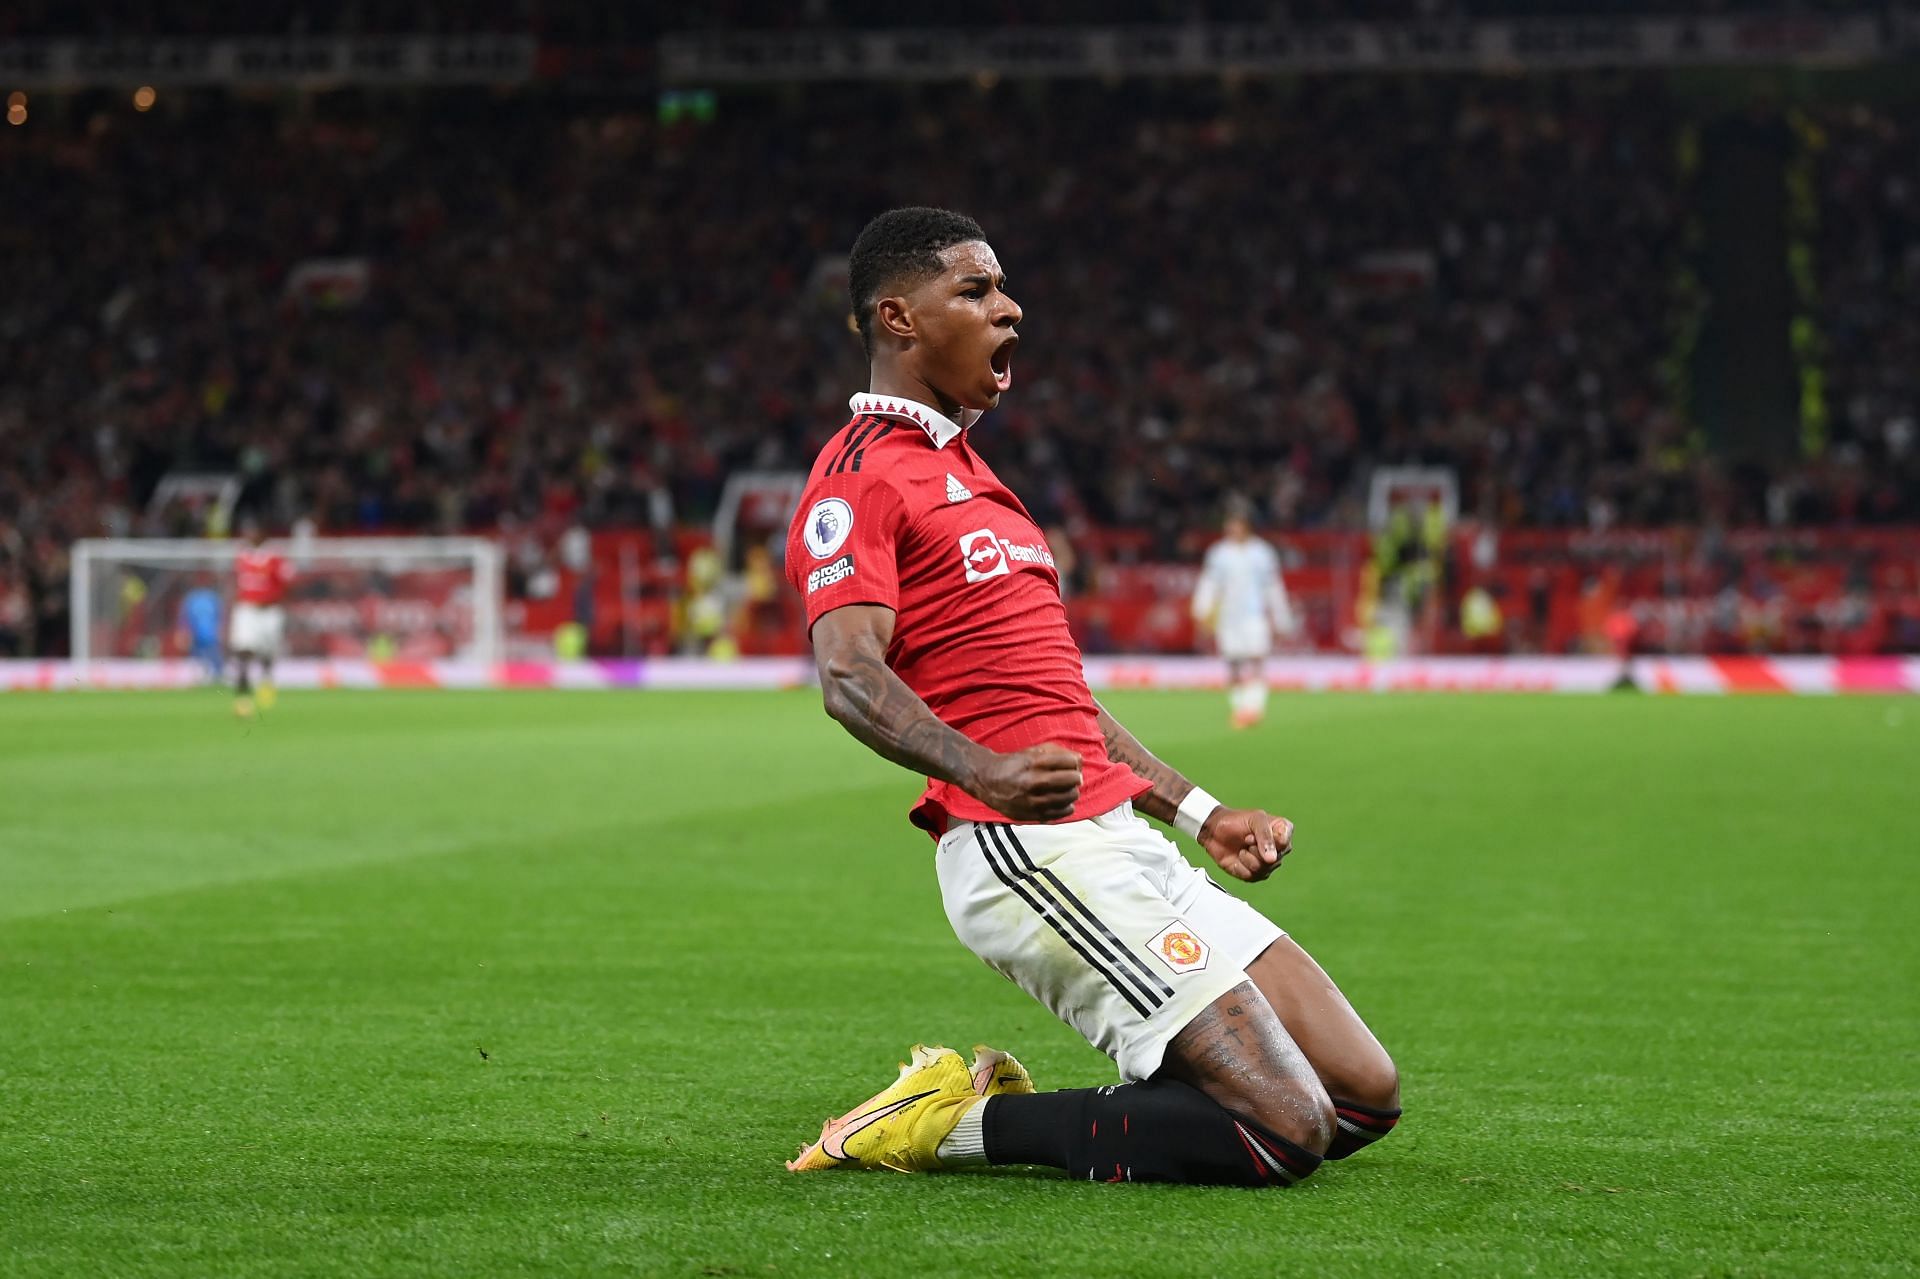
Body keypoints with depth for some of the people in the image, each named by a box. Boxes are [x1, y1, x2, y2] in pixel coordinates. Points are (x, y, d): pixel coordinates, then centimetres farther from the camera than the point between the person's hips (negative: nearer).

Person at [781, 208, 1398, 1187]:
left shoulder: (964, 471, 26)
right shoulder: (861, 476, -6)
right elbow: (848, 674, -22)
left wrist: (1200, 813, 27)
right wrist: (982, 771, -39)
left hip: (1119, 841, 10)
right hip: (1031, 852, -10)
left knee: (1364, 1097, 6)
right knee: (1285, 1130, -18)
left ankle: (1000, 1108, 7)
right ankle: (962, 1122, -6)